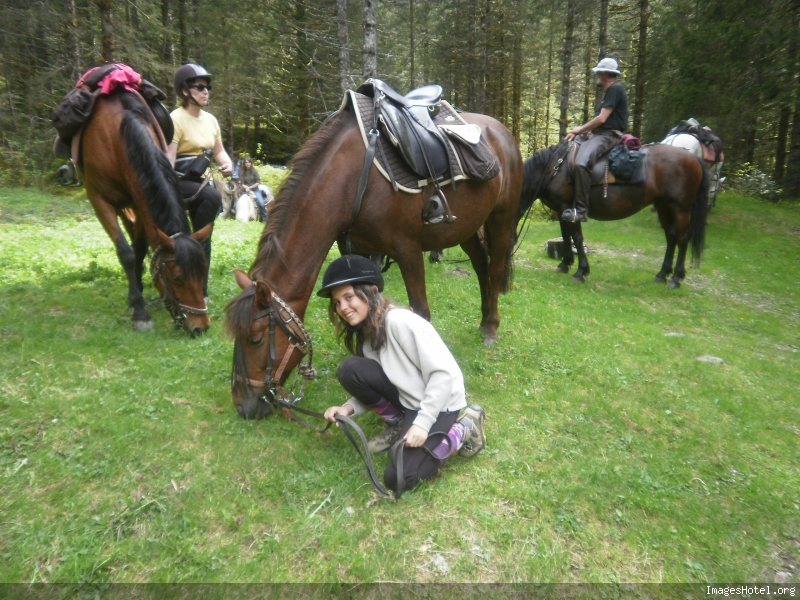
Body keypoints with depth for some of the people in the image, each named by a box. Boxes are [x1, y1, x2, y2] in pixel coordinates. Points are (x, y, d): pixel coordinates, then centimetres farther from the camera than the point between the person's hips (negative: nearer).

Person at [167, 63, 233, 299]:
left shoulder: (210, 119, 9)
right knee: (213, 197, -36)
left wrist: (227, 164, -7)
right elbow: (168, 160, -19)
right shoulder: (176, 119, -13)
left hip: (201, 180, 7)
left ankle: (200, 291, 16)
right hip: (180, 181, -7)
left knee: (205, 241, 5)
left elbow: (219, 150, 17)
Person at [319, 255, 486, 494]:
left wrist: (422, 422, -25)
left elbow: (444, 374, -25)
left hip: (439, 404, -7)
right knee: (350, 370, -14)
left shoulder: (401, 322, -25)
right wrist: (349, 407, -11)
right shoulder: (364, 334, 2)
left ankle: (463, 428, 4)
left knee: (398, 479, -15)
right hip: (407, 398, 7)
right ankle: (400, 423, 7)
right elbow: (370, 384, 8)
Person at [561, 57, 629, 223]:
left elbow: (601, 119, -17)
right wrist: (578, 132, 8)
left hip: (608, 135, -12)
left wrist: (579, 129, -6)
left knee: (581, 163, -35)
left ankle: (581, 210, -37)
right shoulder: (609, 91, 22)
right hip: (597, 134, 12)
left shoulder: (615, 88, -10)